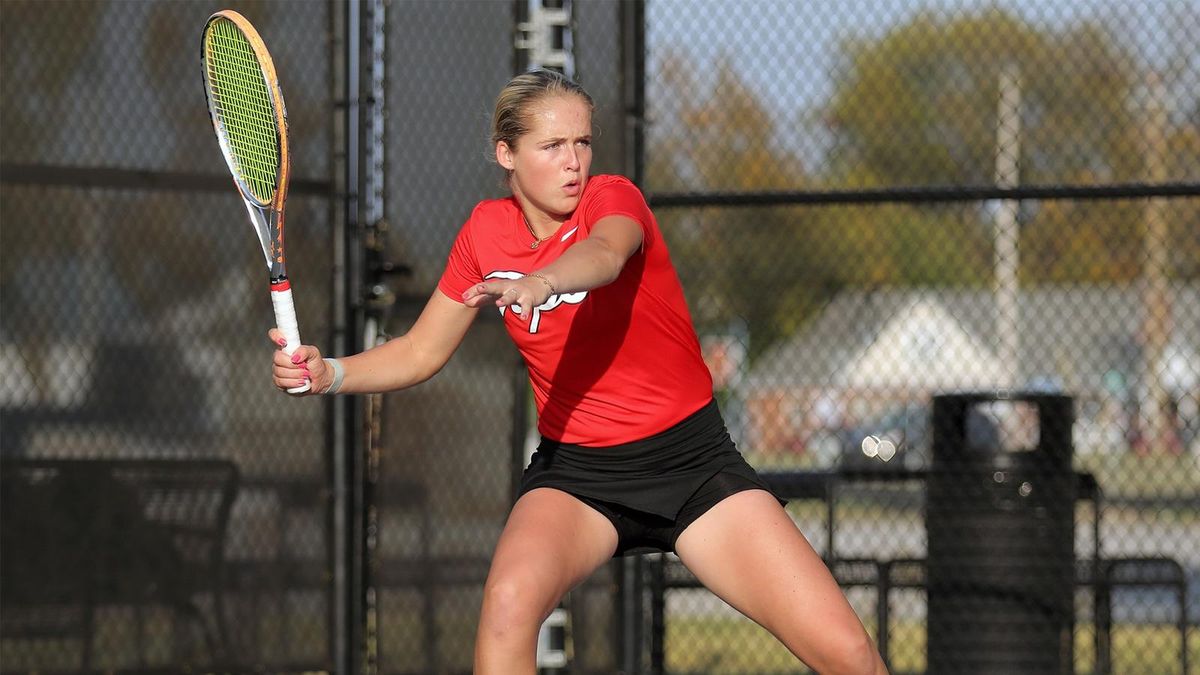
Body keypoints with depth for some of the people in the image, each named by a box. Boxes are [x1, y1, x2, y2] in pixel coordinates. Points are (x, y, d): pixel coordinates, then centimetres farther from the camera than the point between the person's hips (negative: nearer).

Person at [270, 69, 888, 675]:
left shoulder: (613, 197, -10)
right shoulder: (485, 232, 1)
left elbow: (604, 255, -35)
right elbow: (420, 352, 9)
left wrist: (539, 283, -58)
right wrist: (327, 373, -9)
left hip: (692, 457, -2)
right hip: (575, 469, 2)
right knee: (509, 600, -33)